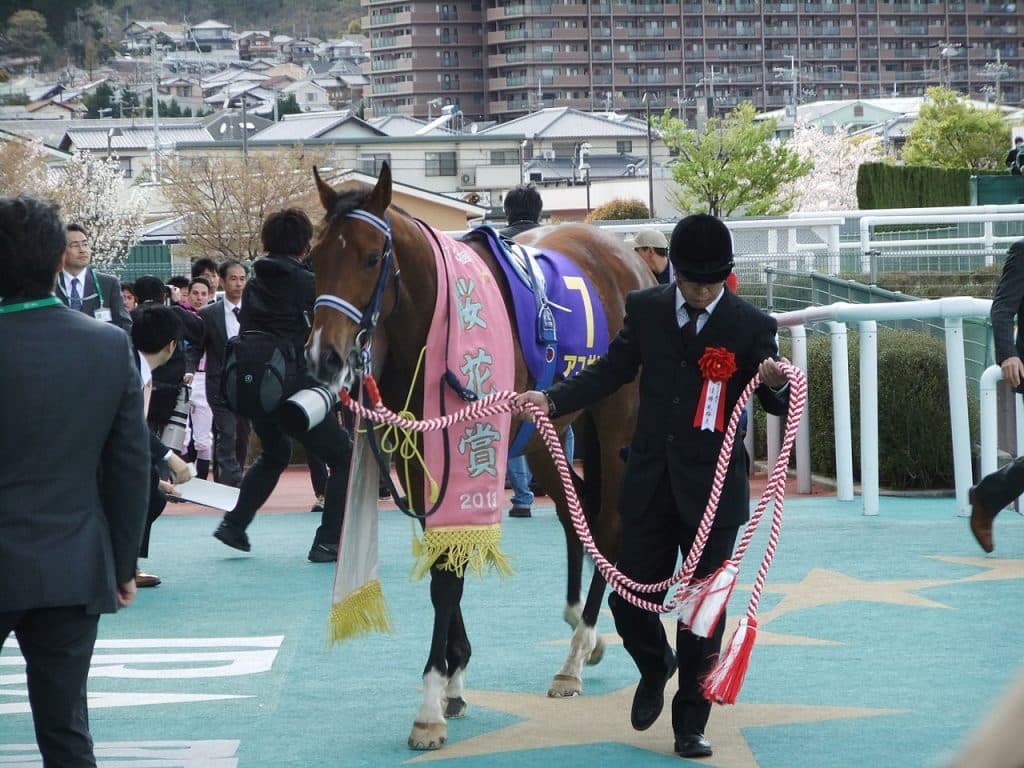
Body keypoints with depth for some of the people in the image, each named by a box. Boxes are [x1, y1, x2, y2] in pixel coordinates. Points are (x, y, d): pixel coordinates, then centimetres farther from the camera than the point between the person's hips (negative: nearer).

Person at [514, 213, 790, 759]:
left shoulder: (750, 326, -5)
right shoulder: (646, 309, 2)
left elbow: (778, 406, -2)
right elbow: (612, 370, 10)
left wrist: (777, 384, -26)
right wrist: (552, 399, -3)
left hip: (713, 486, -2)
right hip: (649, 482, 2)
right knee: (629, 600, 4)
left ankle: (690, 724, 19)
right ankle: (655, 668, 37)